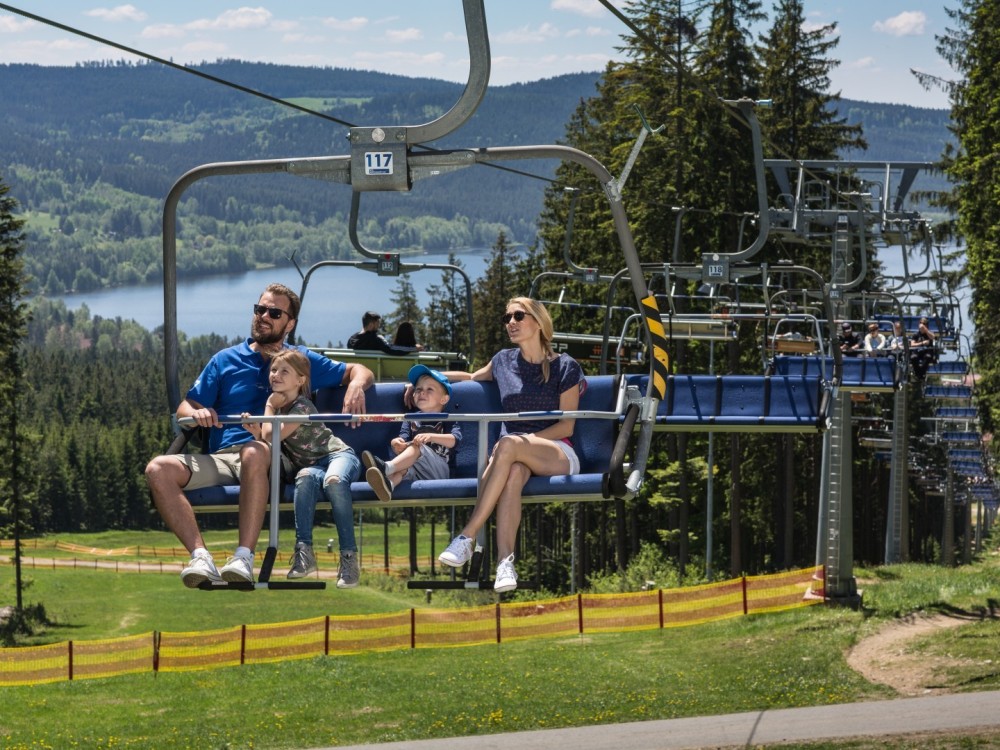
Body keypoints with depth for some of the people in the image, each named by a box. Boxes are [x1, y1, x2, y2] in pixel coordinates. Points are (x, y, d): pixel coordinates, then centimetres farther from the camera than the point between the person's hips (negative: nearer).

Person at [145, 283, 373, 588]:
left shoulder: (302, 360, 21)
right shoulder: (225, 360, 23)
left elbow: (359, 371, 24)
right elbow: (184, 408, 19)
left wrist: (356, 385, -1)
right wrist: (196, 413, -7)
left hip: (273, 458, -3)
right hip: (218, 458, 3)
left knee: (254, 451, -42)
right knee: (158, 469, -26)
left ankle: (244, 556, -44)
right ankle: (200, 555, -37)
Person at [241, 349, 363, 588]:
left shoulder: (302, 407, -14)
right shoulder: (276, 407, 9)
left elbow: (273, 437, -19)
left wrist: (270, 406, -5)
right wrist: (255, 433, -11)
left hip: (338, 454, -5)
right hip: (310, 465, 5)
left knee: (333, 480, -40)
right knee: (306, 477, -33)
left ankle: (349, 556, -40)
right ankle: (304, 550, -38)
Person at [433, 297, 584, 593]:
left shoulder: (564, 367, 6)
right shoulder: (504, 361, 19)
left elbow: (566, 425, 0)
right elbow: (472, 378, 39)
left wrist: (526, 439, -15)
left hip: (558, 455, -3)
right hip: (517, 457, 3)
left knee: (508, 445, -38)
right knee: (513, 472, -39)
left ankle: (466, 538, -45)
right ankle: (505, 563, -57)